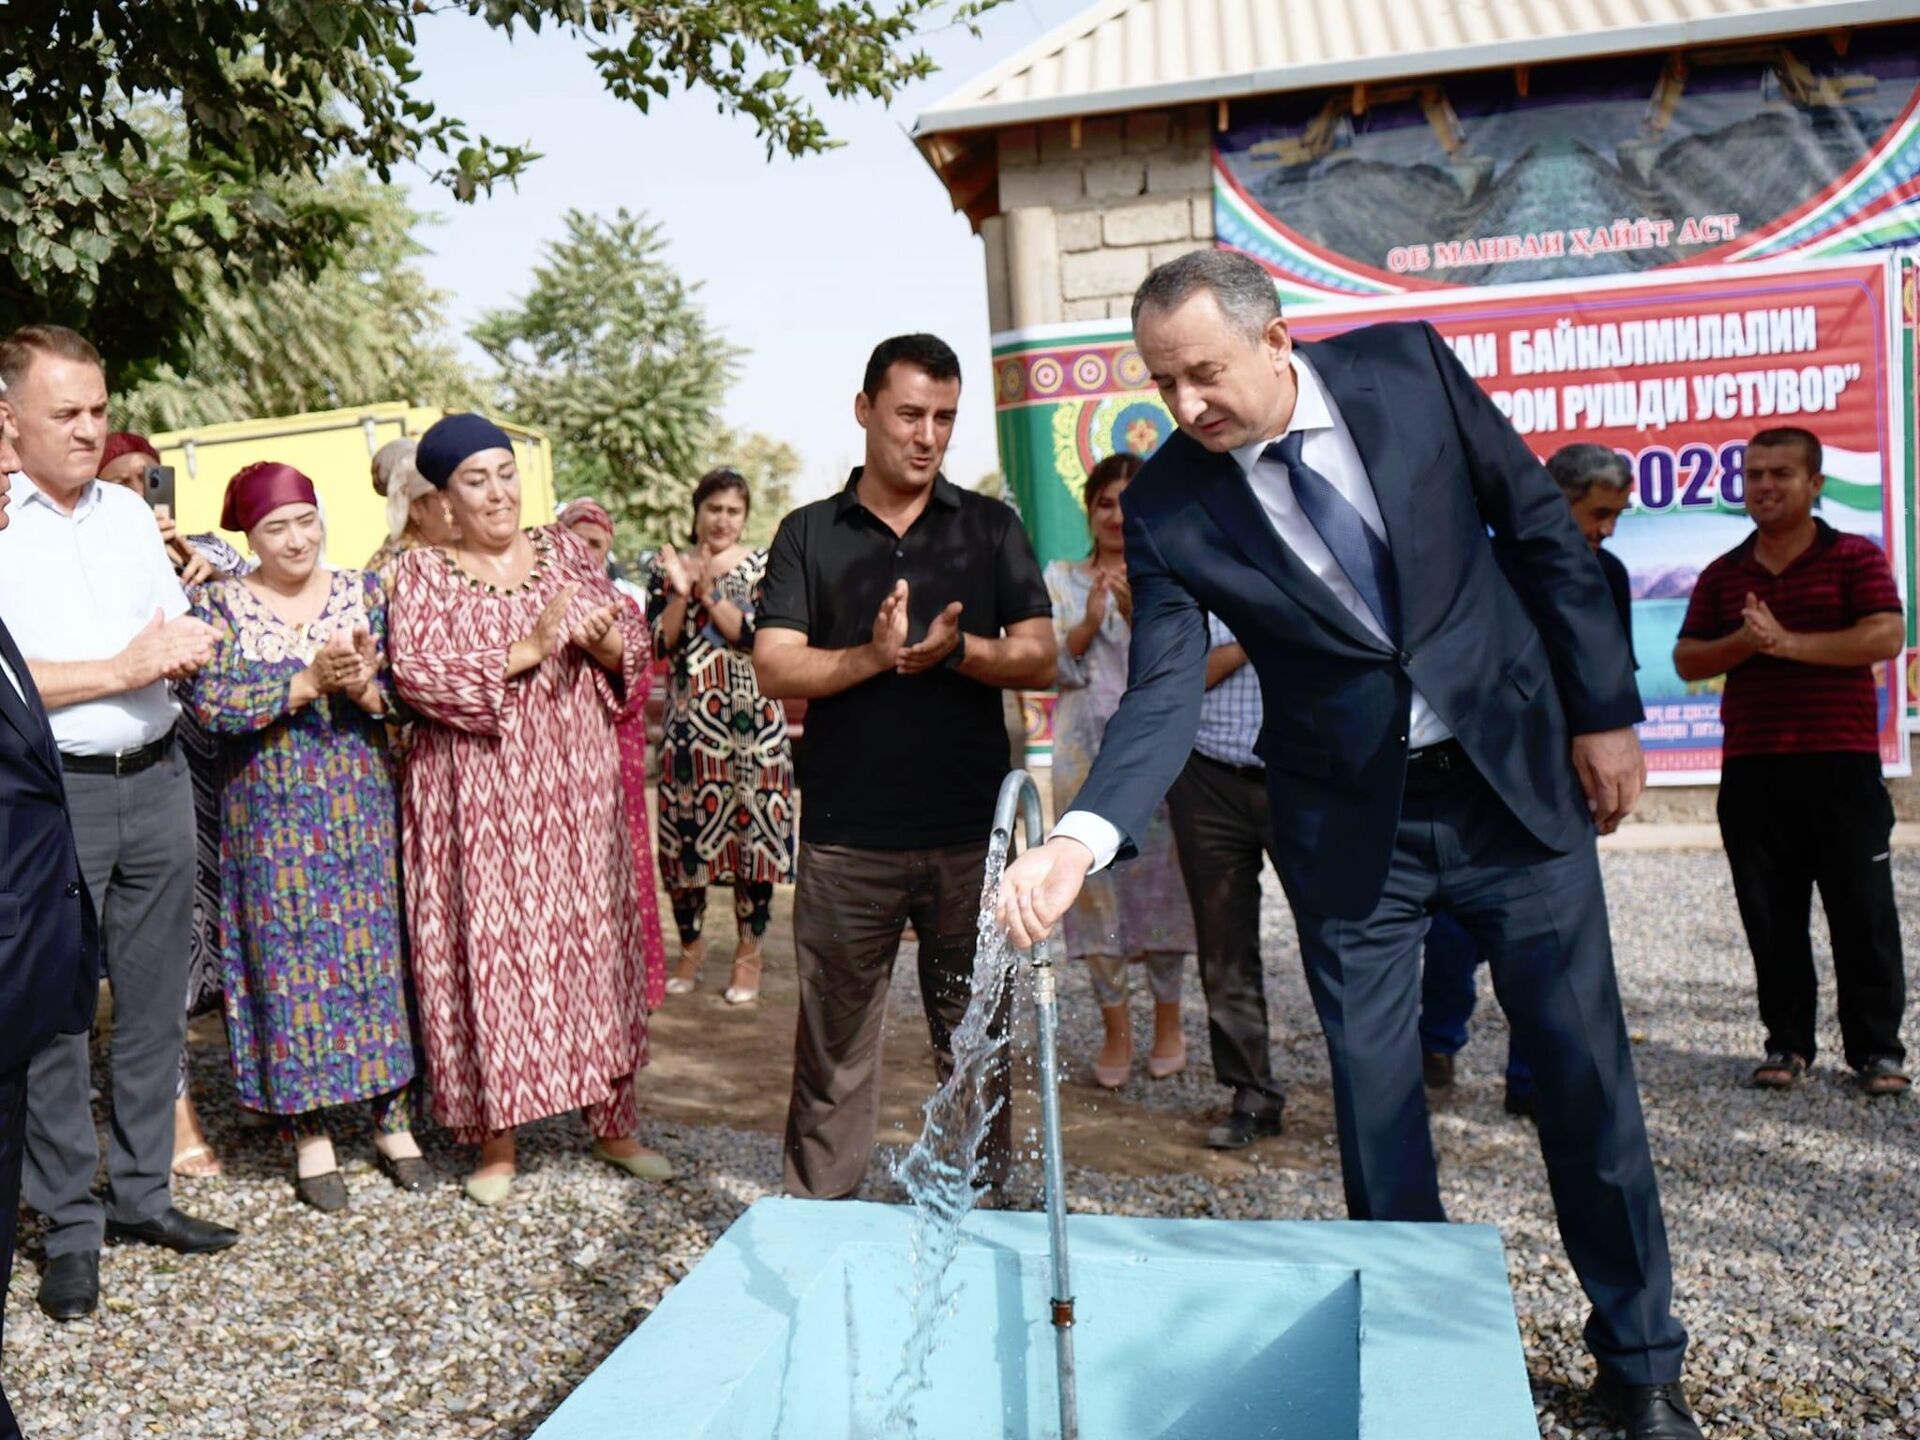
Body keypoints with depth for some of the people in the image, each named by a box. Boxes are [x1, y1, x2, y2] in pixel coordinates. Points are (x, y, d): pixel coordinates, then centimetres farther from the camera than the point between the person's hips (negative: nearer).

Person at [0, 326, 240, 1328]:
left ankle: (143, 1192, 25)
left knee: (154, 1001, 11)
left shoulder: (128, 512, 11)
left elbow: (180, 630, 17)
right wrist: (123, 669, -14)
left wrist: (184, 646, -6)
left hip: (156, 782, 5)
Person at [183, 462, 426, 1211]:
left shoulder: (365, 593, 5)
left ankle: (393, 1115, 16)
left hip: (365, 811, 2)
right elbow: (208, 703, -12)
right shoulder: (219, 604, 1)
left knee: (379, 950, 4)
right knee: (291, 960, 2)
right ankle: (308, 1132, 14)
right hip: (272, 820, -1)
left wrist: (365, 689, -19)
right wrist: (309, 681, -19)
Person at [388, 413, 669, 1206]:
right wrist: (525, 651, -20)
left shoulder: (564, 551, 9)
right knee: (491, 949, 1)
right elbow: (414, 673, -15)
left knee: (595, 938, 7)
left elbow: (635, 642, 10)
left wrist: (607, 643, -13)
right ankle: (496, 1140, 14)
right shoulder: (423, 573, 0)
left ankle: (613, 1124, 19)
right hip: (476, 796, -3)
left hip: (576, 784, 3)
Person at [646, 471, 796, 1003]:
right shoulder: (666, 568, 10)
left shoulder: (763, 566, 4)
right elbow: (658, 644, 0)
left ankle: (749, 950, 13)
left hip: (751, 719, -2)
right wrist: (681, 593, -13)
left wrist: (710, 596, -15)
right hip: (688, 719, 2)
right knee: (683, 830, 4)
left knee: (752, 827, 0)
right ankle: (691, 944, 21)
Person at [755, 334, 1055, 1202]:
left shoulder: (990, 528, 9)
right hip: (846, 836, 0)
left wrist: (957, 649, -17)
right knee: (833, 1041, 7)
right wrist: (873, 656, -20)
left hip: (971, 831, 1)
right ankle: (816, 1210, 20)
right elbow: (776, 671, -3)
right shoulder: (809, 534, 7)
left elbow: (1040, 660, 1)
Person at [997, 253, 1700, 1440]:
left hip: (1516, 771, 1)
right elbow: (1163, 696, -16)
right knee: (1374, 1101, 6)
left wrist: (1605, 709, -2)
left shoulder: (1408, 366, -10)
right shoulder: (1169, 506, -12)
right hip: (1351, 820, 0)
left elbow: (1541, 524, -1)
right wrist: (1083, 838, -33)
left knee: (1587, 1074, 8)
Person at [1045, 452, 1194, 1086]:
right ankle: (1115, 1027, 10)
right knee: (1095, 879, 0)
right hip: (1086, 751, 1)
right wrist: (1089, 622, -15)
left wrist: (1138, 613, -19)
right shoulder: (1061, 579, 10)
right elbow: (1052, 667, 2)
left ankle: (1168, 1021, 15)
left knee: (1160, 875, 1)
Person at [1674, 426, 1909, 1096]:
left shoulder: (1856, 558, 2)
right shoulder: (1721, 575, 13)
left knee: (1863, 911, 2)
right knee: (1770, 916, 7)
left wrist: (1790, 643, -17)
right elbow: (1687, 660, 8)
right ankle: (1787, 1041, 17)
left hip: (1842, 765, -3)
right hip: (1751, 771, 3)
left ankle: (1877, 1047, 12)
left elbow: (1886, 637, -11)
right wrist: (1743, 643, -11)